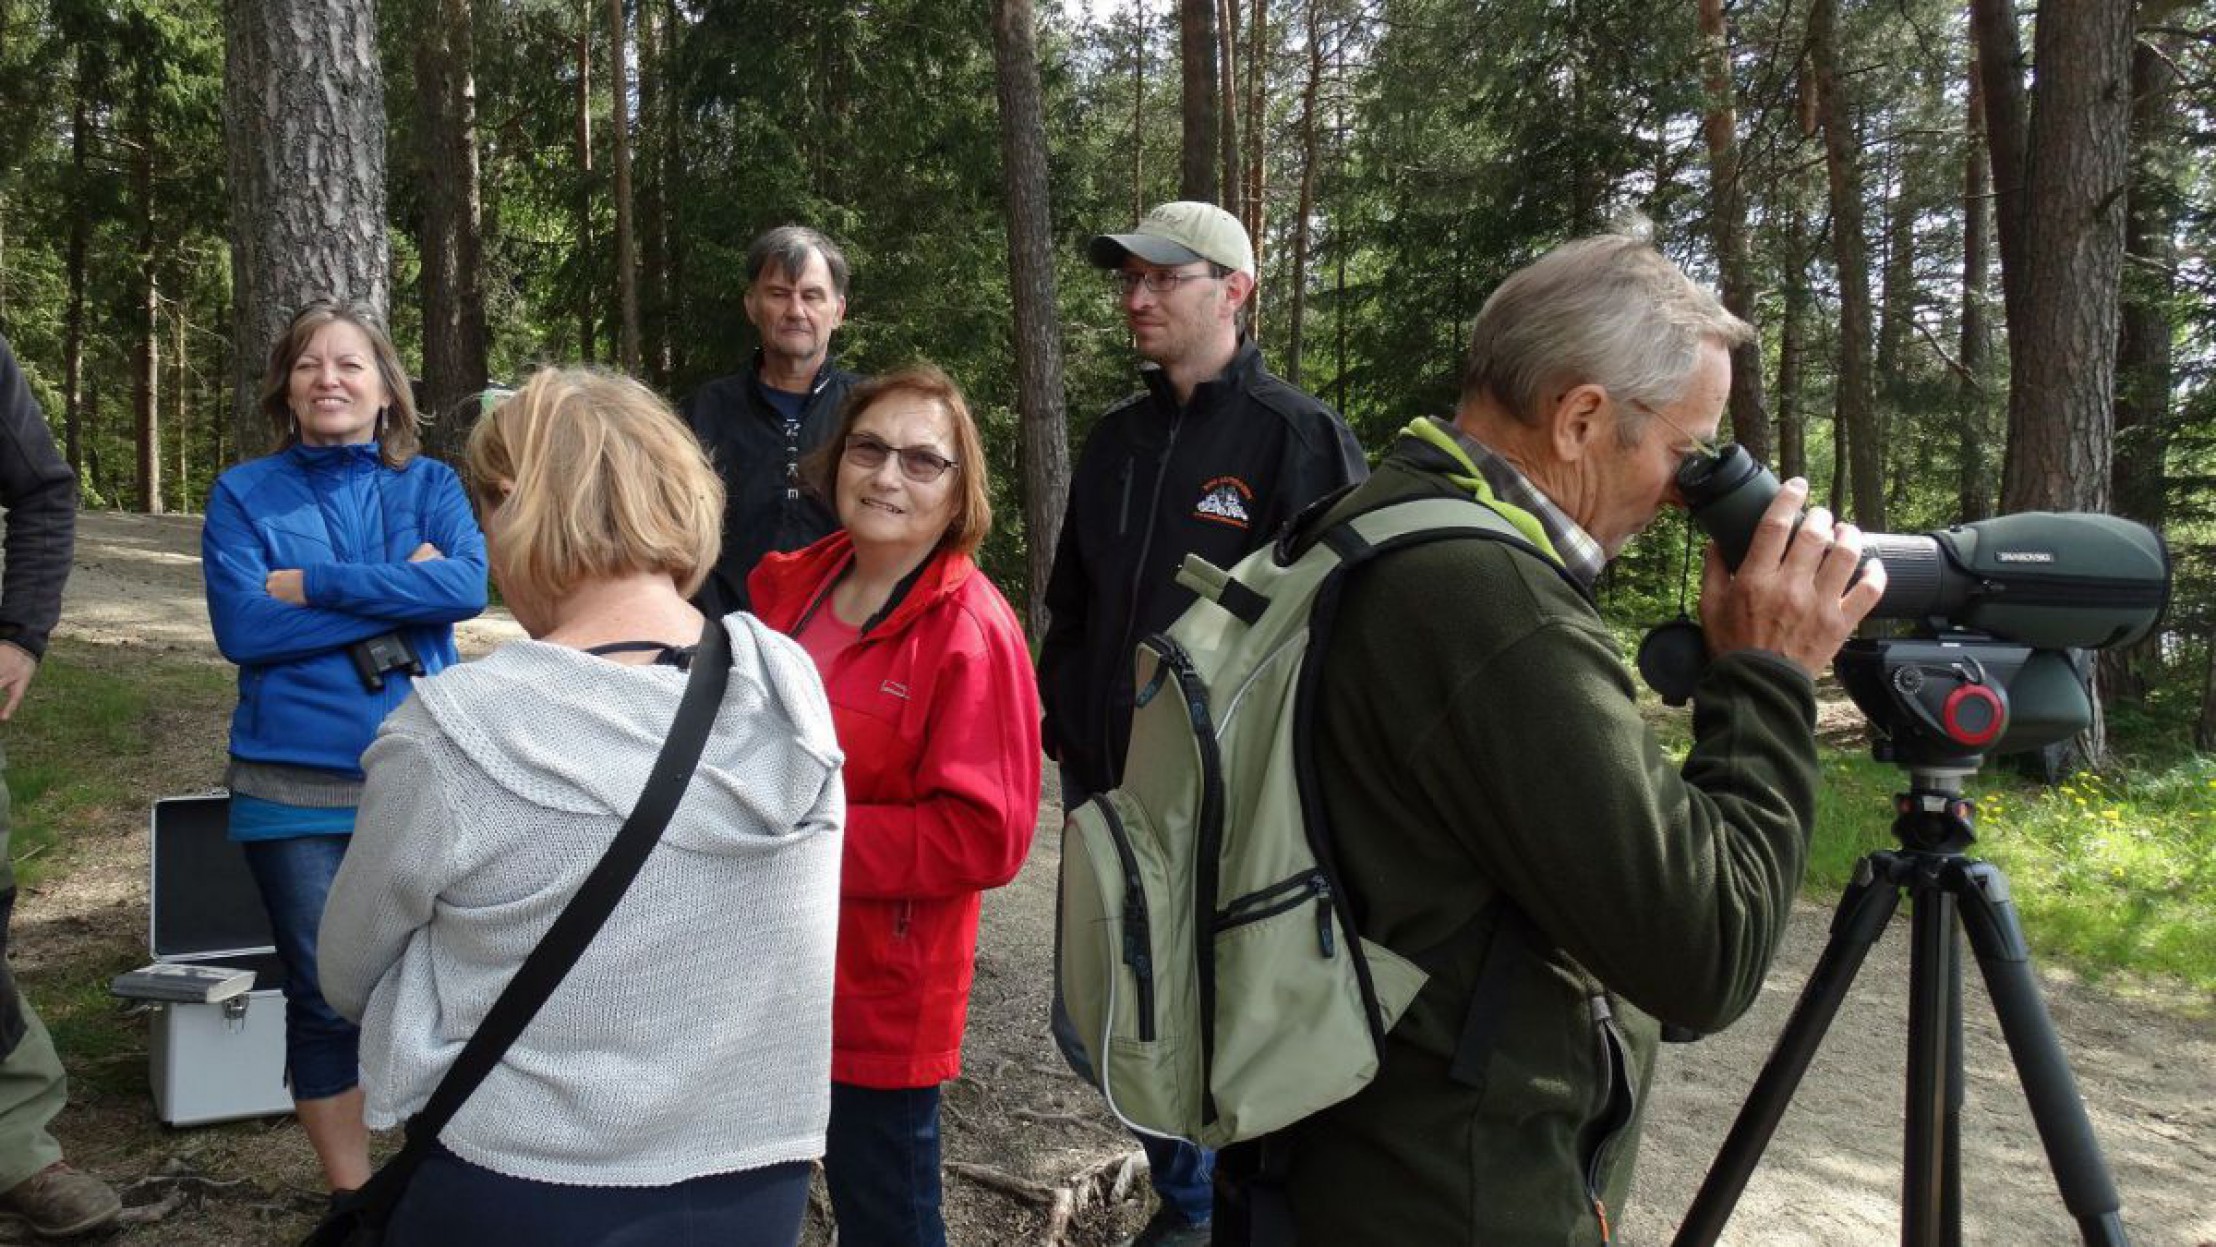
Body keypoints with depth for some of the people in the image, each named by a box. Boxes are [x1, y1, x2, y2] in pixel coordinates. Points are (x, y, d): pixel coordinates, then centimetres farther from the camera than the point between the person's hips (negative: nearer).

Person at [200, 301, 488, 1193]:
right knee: (322, 996, 9)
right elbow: (241, 625, -12)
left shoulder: (430, 484, 4)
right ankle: (351, 1195, 26)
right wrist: (401, 592, -13)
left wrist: (314, 585, -15)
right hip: (294, 786, 0)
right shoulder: (243, 493, 2)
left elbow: (468, 585, -14)